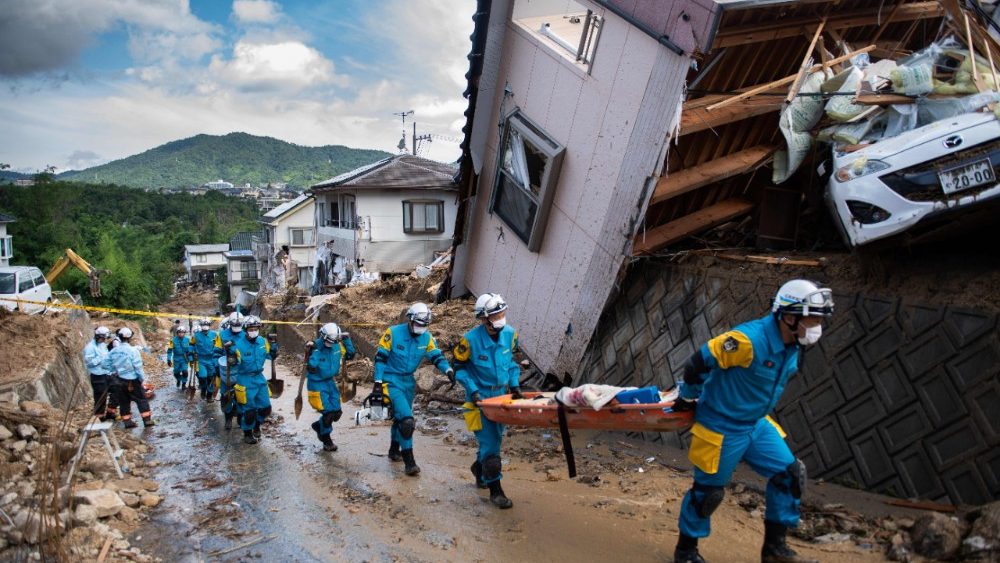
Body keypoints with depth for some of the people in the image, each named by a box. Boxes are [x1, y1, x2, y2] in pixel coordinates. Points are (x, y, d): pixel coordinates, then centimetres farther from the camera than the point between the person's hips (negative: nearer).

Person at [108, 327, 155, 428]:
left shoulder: (114, 351, -1)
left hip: (121, 380, 5)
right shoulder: (133, 350, -17)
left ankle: (127, 421, 17)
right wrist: (142, 378, -5)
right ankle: (147, 419, 4)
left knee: (123, 401, 14)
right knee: (141, 399, 5)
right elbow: (138, 367, -16)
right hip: (133, 380, -5)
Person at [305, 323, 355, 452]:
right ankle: (327, 441, 12)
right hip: (317, 384, -6)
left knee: (336, 412, 4)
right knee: (328, 412, -9)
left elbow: (350, 354, 9)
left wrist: (347, 340, 0)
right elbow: (311, 368, -26)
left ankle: (318, 426, 33)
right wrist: (311, 352, -35)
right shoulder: (315, 347, -19)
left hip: (330, 382, 6)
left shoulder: (337, 345, -2)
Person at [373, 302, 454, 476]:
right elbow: (380, 358, -12)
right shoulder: (393, 333, -15)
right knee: (406, 419, -18)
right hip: (391, 381, -6)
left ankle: (394, 450, 44)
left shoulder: (427, 338, -3)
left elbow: (437, 357, -3)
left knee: (400, 417, 21)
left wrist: (448, 370, -23)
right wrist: (378, 382, -14)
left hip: (408, 382, 6)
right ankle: (409, 461, -13)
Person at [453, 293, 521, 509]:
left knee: (495, 437, 17)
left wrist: (515, 384, 1)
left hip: (501, 394, 5)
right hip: (480, 396, -5)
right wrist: (473, 390, -17)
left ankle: (479, 469, 44)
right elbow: (460, 368, -9)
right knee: (490, 441, -6)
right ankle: (495, 489, 4)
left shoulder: (509, 333, -7)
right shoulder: (471, 339, -21)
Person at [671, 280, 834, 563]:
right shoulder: (748, 339, -30)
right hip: (722, 429, -8)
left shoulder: (792, 346, -1)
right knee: (708, 490, 4)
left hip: (756, 424, 8)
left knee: (790, 474, 6)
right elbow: (698, 363, -24)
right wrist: (687, 398, -8)